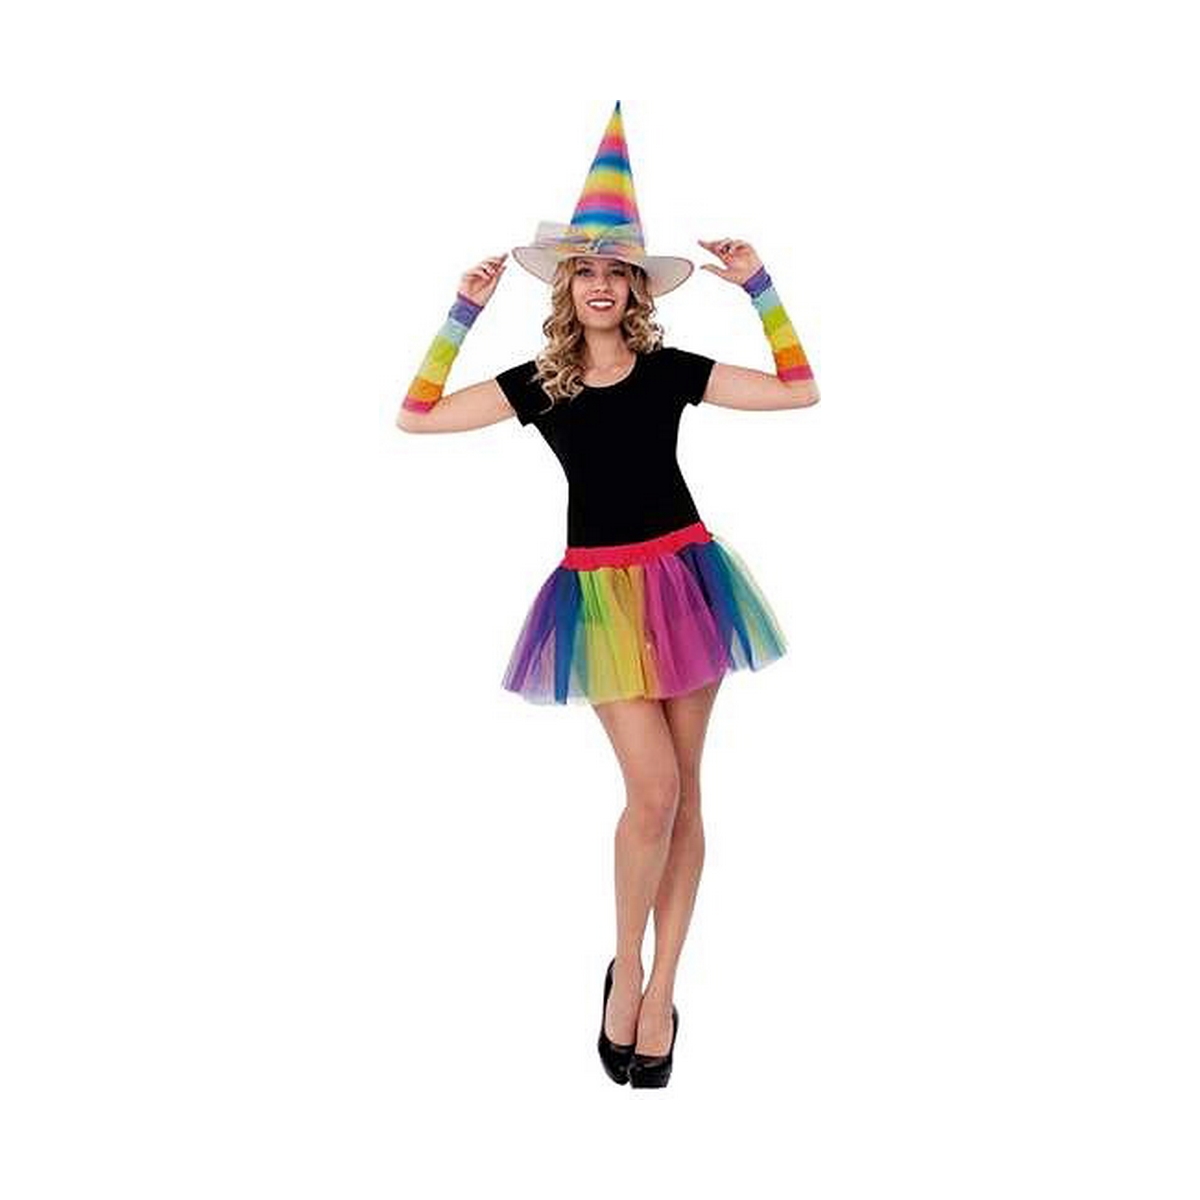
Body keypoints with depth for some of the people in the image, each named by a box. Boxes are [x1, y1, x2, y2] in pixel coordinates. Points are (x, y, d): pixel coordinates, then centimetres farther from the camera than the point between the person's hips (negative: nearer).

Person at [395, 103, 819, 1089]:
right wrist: (463, 313, -1)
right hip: (601, 591, -1)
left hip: (685, 575, 2)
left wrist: (759, 287, 1)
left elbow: (799, 389, 5)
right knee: (653, 790, -12)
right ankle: (627, 972, 13)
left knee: (682, 793, 4)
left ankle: (659, 987, 18)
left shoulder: (672, 370, 4)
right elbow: (418, 416, 3)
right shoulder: (537, 383, 3)